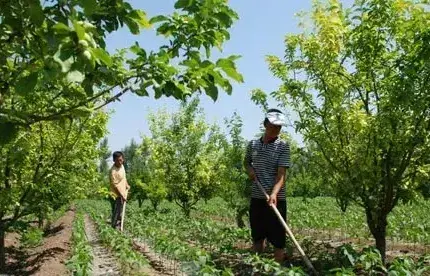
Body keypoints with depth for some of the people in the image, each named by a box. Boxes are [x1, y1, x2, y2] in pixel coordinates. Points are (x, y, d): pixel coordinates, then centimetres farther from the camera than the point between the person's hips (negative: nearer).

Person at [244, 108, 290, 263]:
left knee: (278, 239, 0)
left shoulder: (283, 147, -7)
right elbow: (246, 162, 24)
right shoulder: (253, 144, 6)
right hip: (256, 198, 4)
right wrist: (249, 169, 1)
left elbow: (281, 174, -15)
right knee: (257, 237, 15)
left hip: (276, 199, -4)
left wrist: (274, 193, -31)